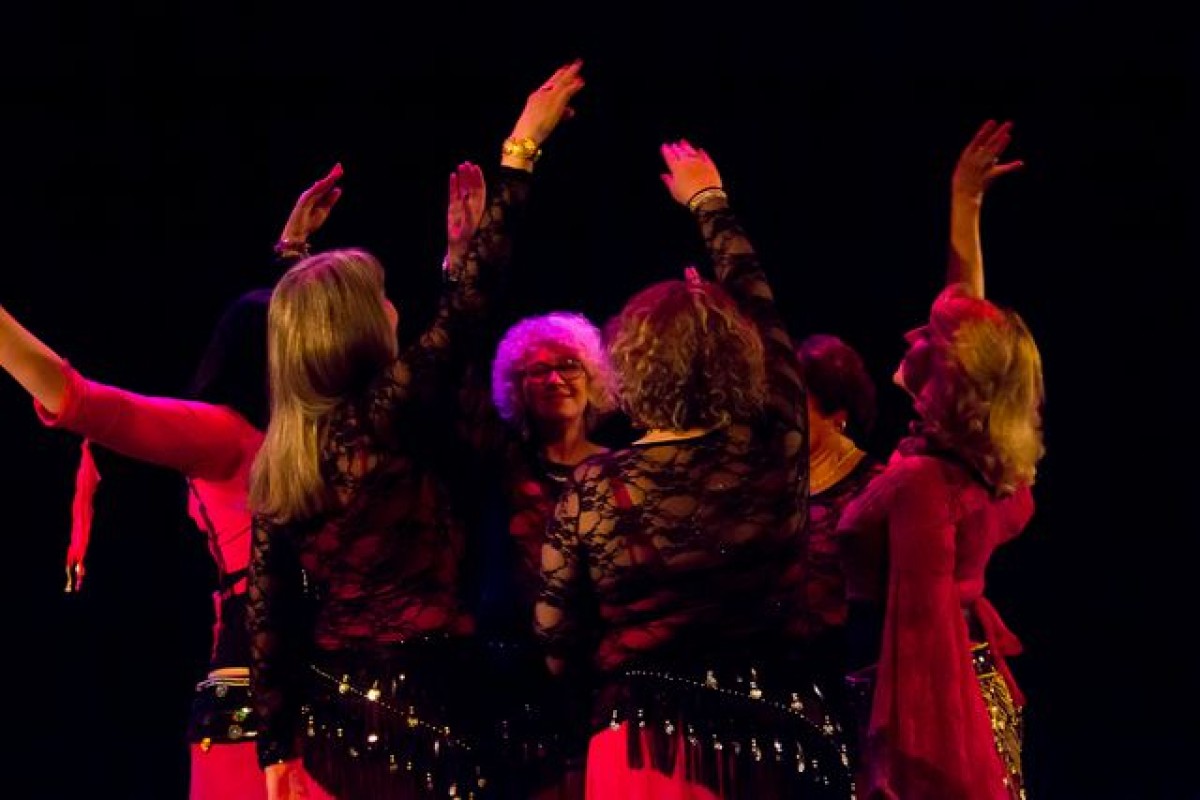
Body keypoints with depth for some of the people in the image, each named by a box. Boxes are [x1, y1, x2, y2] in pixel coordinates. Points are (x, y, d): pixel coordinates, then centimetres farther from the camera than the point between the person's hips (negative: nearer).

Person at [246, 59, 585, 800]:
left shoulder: (275, 465, 4)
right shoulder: (391, 415, -11)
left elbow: (268, 615, 4)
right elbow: (469, 296, -8)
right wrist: (522, 150, -2)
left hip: (328, 710, 6)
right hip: (415, 702, -6)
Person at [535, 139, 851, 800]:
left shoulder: (593, 490, -13)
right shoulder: (774, 453, -9)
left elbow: (559, 653, -6)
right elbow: (758, 305, 9)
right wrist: (710, 202, 25)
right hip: (770, 745, 3)